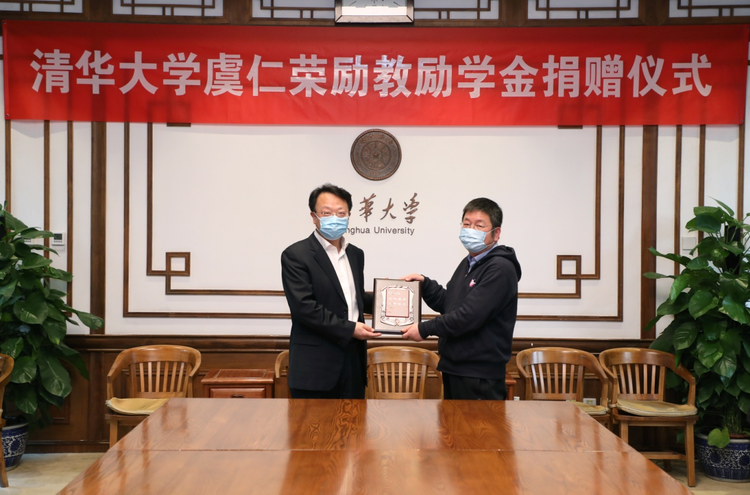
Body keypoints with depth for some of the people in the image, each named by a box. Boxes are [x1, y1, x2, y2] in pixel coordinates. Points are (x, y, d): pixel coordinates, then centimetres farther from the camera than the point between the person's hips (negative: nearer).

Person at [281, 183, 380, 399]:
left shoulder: (356, 254, 14)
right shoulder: (296, 255, -8)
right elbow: (303, 306, -17)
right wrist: (348, 328, -17)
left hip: (353, 361, 6)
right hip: (315, 367, -6)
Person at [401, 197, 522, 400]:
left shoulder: (500, 269, -16)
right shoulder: (468, 264, 16)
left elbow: (470, 317, -23)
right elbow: (447, 302, 22)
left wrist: (425, 329, -14)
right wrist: (424, 283, 4)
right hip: (454, 368, 9)